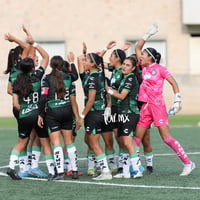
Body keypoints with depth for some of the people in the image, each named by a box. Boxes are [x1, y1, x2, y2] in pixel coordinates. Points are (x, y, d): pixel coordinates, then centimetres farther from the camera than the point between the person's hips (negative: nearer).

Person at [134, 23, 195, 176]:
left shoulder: (160, 68, -4)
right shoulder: (144, 67, 13)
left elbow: (174, 83, -3)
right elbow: (137, 48, 22)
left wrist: (177, 101, -11)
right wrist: (148, 35, 18)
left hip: (157, 105, -7)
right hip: (145, 106, 7)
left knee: (167, 137, -12)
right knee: (137, 138, 3)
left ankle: (188, 163, -8)